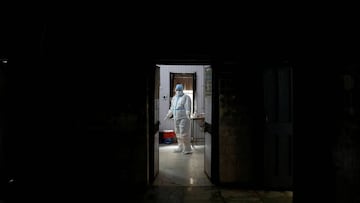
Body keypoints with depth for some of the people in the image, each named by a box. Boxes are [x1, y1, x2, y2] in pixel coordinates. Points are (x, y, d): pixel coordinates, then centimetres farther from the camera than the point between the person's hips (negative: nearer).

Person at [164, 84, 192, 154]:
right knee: (178, 134, 12)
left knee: (184, 134, -10)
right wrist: (168, 116, 19)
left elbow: (188, 108, -19)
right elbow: (172, 108, 19)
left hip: (184, 118, -7)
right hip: (176, 119, 7)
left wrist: (188, 115, -34)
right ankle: (181, 148, 22)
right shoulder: (174, 98, 12)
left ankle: (187, 149, -3)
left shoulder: (186, 97, -9)